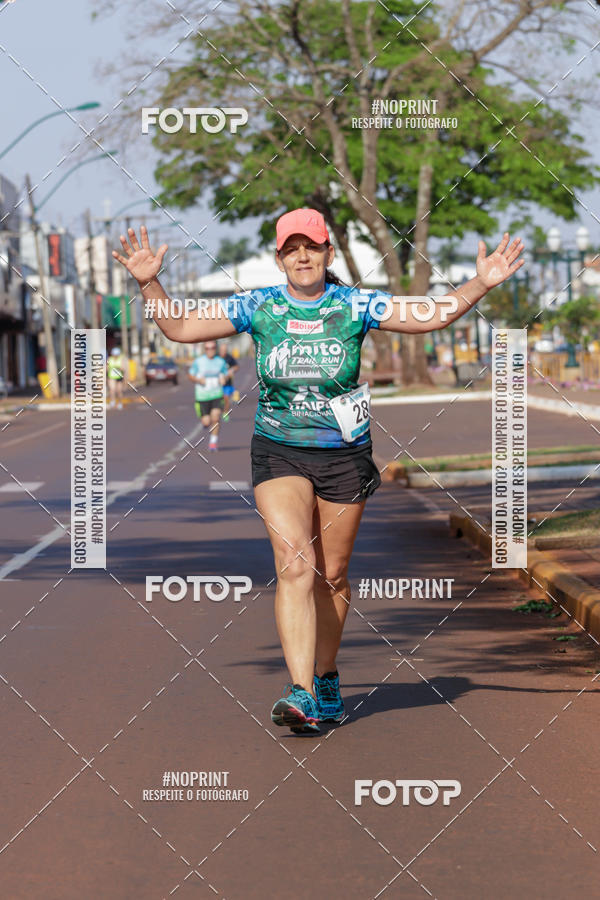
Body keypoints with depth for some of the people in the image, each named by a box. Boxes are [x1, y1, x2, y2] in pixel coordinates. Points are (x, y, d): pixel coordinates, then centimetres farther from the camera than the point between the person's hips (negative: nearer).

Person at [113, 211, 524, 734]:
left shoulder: (355, 306, -4)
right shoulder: (257, 308, -2)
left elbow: (433, 317, -8)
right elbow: (180, 328, 0)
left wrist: (481, 284, -21)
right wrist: (149, 284, -14)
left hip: (345, 455, 1)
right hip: (279, 454, -1)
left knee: (332, 575, 10)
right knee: (294, 566, -17)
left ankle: (326, 678, 32)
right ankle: (300, 694, -24)